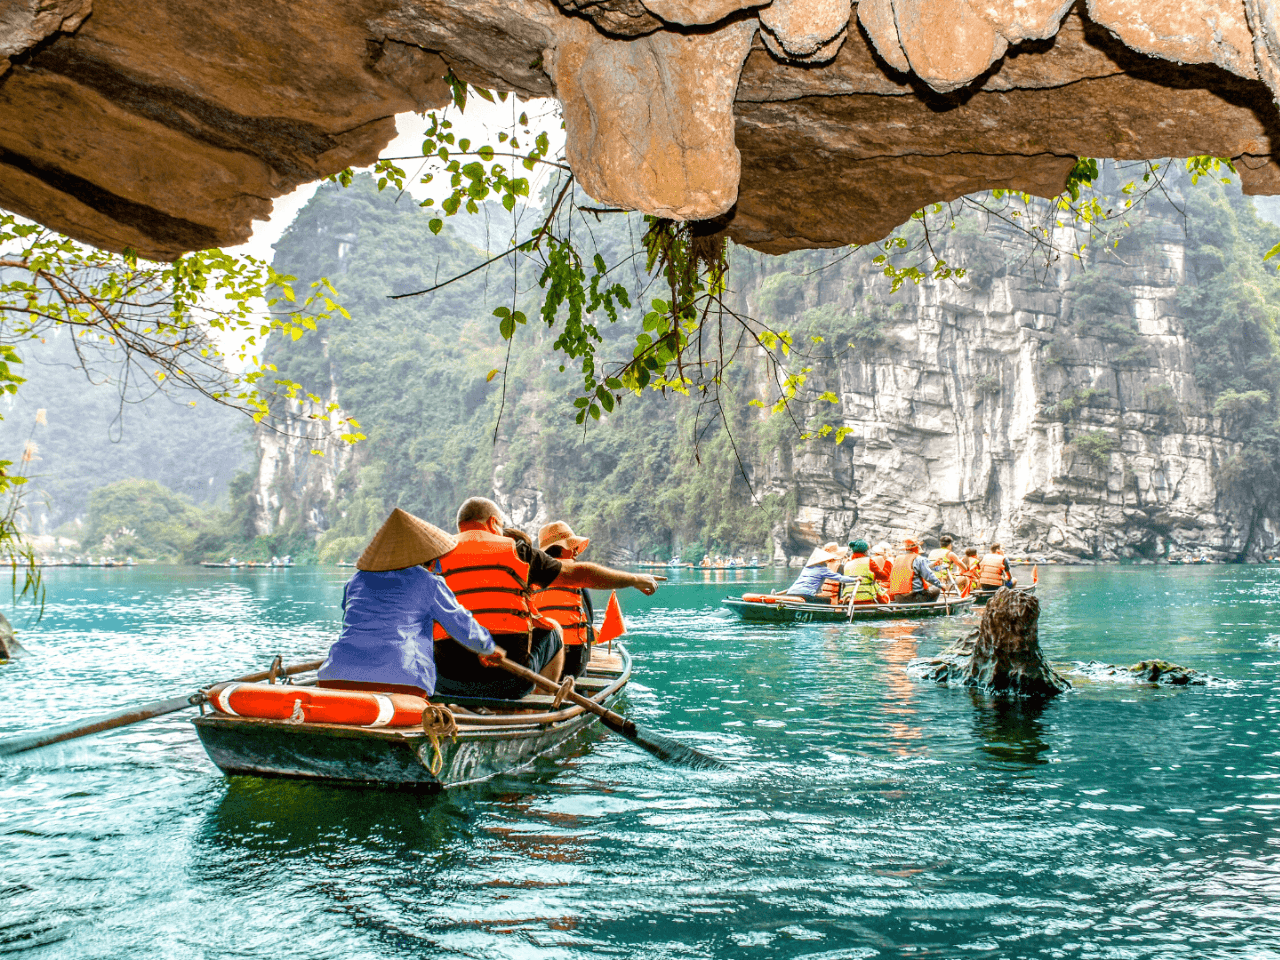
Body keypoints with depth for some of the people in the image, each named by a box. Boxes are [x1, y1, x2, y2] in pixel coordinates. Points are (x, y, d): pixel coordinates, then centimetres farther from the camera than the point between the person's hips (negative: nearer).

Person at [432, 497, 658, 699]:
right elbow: (580, 573, 11)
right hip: (508, 683, -2)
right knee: (553, 630, 26)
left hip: (449, 685, 2)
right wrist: (635, 579, 25)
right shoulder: (517, 551, 5)